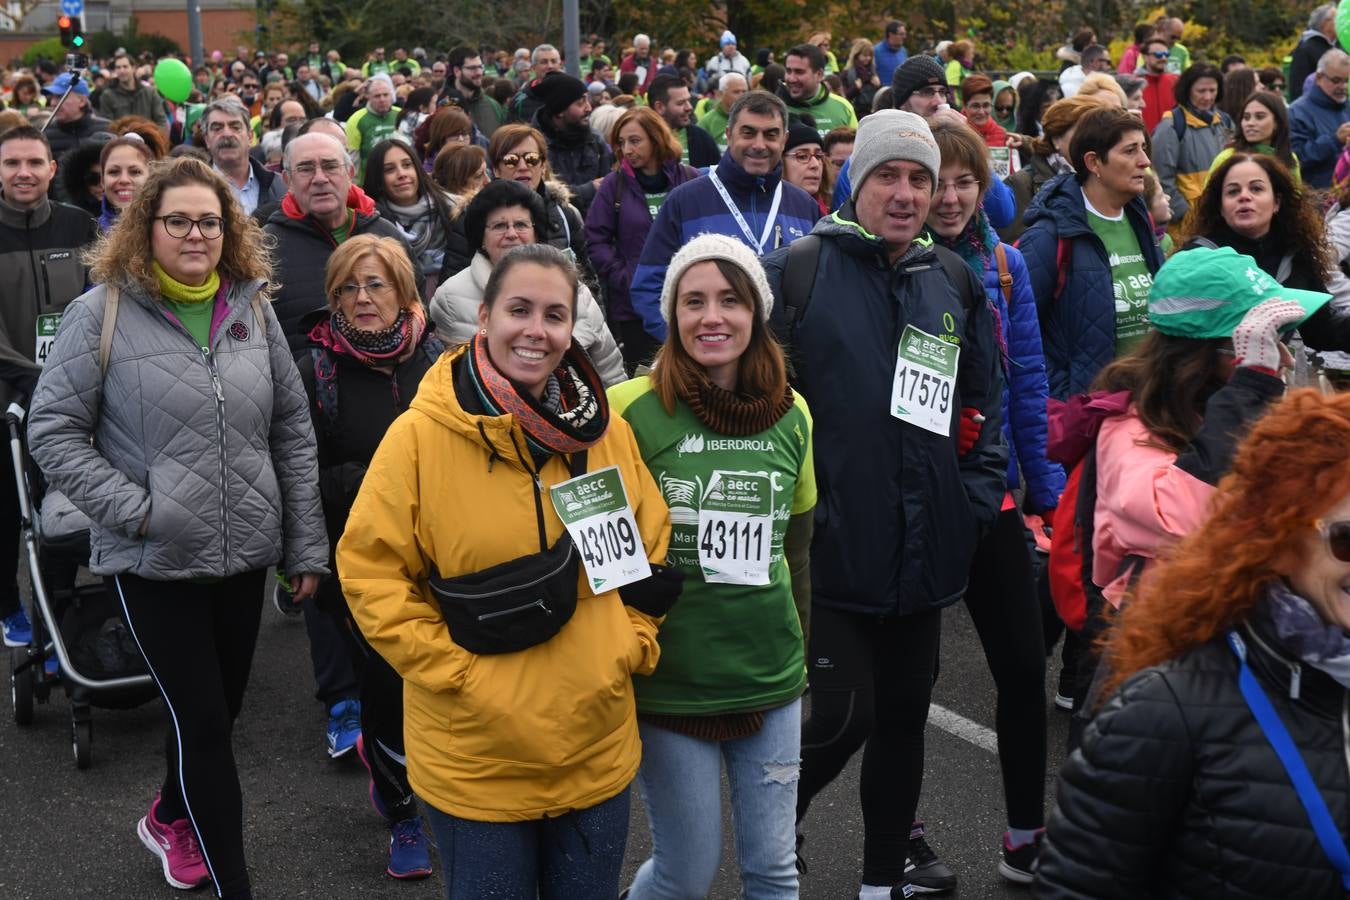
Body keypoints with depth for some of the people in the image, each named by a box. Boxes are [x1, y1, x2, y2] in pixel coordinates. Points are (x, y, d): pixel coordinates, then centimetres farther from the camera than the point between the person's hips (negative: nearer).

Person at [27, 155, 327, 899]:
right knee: (204, 722, 0)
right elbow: (52, 430, -7)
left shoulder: (253, 310, 3)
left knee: (220, 707, 18)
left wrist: (306, 546, 5)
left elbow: (293, 434, 6)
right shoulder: (103, 313, -9)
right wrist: (132, 508, -15)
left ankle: (171, 818, 47)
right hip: (154, 560, -4)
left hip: (247, 553, 4)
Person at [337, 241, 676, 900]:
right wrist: (454, 671, -14)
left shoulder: (607, 432, 1)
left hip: (598, 748, 4)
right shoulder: (422, 435, -11)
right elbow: (370, 569, -9)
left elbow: (651, 549, 11)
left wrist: (633, 644, 0)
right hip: (475, 760, -3)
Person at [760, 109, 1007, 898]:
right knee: (843, 713, -7)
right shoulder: (797, 271, -7)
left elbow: (986, 400, 15)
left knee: (905, 713, 15)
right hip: (830, 546, -5)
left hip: (924, 550, 5)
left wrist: (977, 497, 6)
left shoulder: (955, 280, 9)